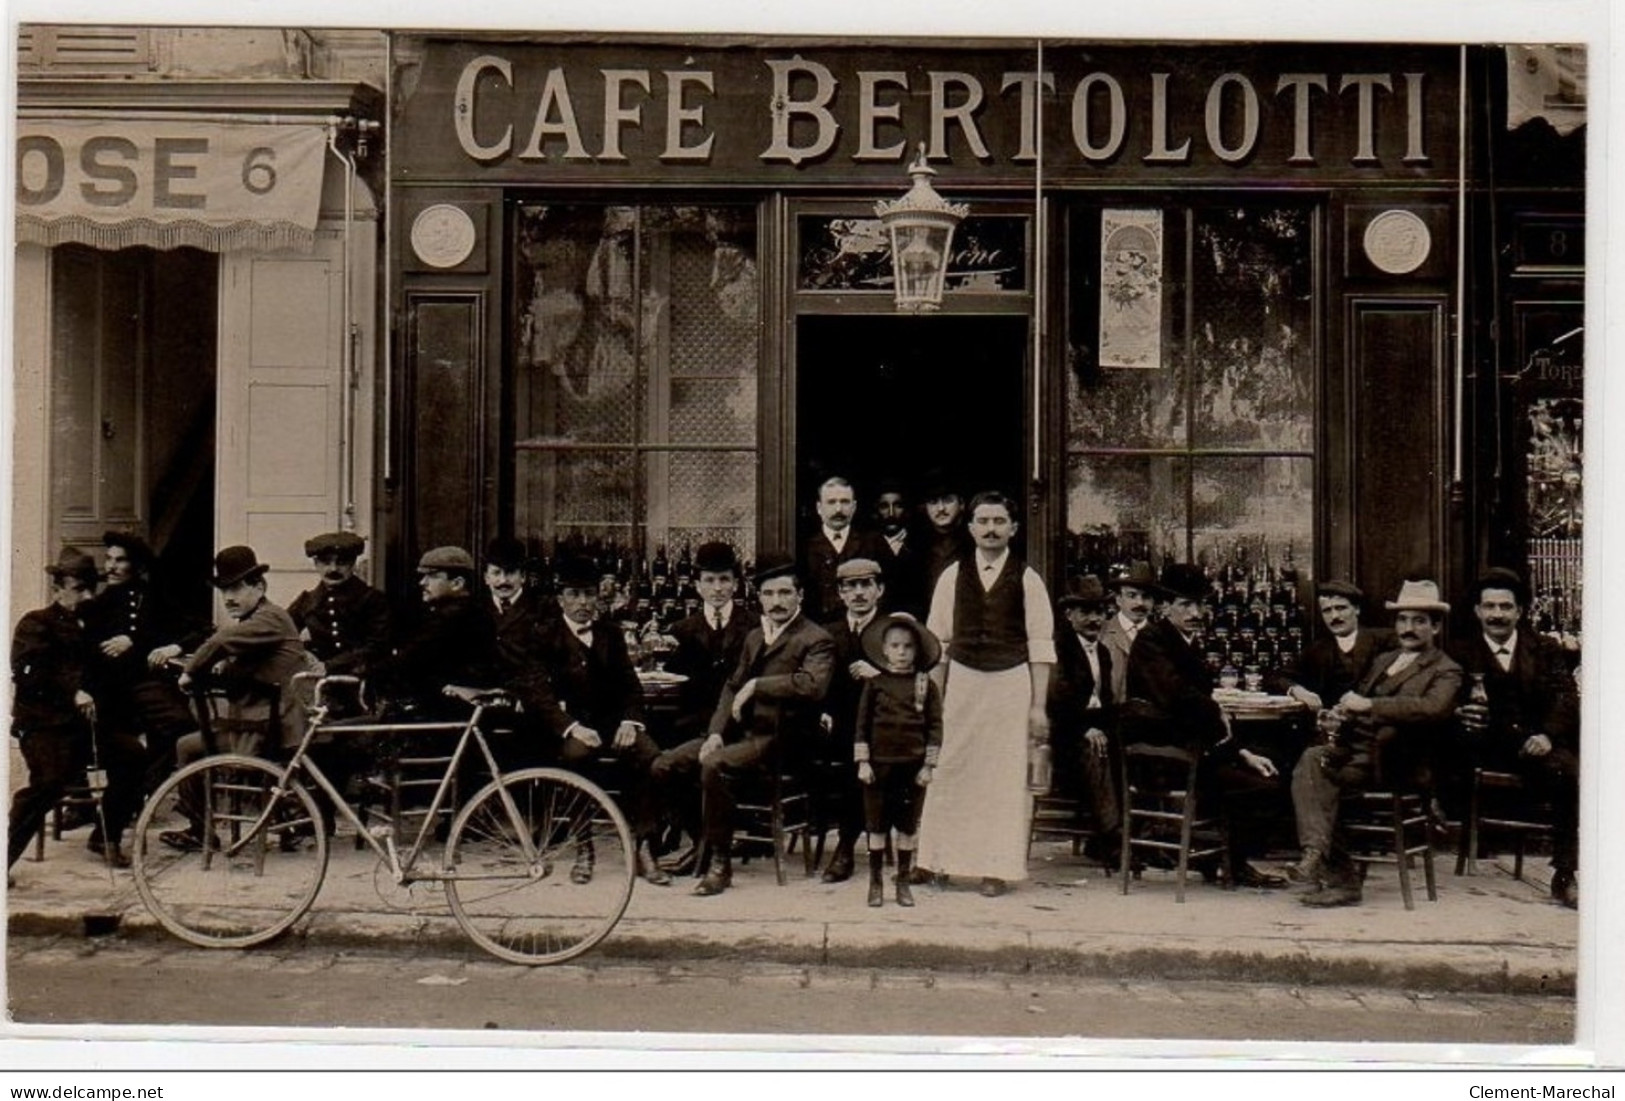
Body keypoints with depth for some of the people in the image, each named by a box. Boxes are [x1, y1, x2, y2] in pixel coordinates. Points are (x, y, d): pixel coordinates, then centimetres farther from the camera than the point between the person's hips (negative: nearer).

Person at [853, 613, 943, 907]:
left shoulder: (927, 686, 1)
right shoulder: (874, 684, 1)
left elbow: (935, 726, 1)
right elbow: (862, 724, 2)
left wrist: (928, 765, -4)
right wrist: (863, 761, -4)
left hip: (913, 765, 0)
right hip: (879, 762, 0)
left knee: (908, 824, 8)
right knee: (877, 823, 5)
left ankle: (903, 880, 20)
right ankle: (876, 881, 15)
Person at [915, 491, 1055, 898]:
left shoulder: (1026, 579, 0)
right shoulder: (953, 576, 5)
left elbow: (1040, 645, -1)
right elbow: (938, 641, 7)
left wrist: (1039, 706, -5)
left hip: (1011, 684, -1)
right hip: (961, 682, 1)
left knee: (1006, 778, 2)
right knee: (950, 773, 3)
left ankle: (998, 868, 10)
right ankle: (938, 859, 13)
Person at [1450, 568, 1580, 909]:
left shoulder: (1545, 650, 18)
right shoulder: (1463, 656, 16)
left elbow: (1565, 698, 4)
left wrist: (1548, 735, -16)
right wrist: (1460, 715, -21)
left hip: (1539, 744, 1)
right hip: (1490, 748, -1)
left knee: (1571, 773, -30)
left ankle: (1565, 874, -21)